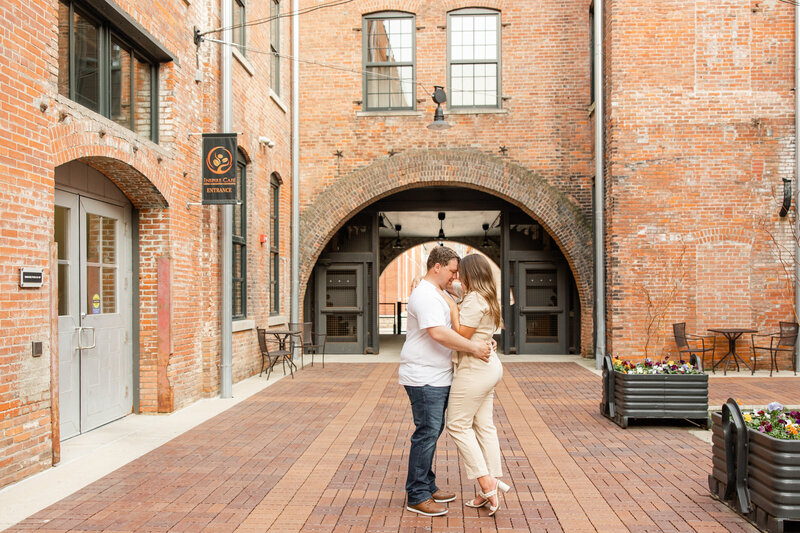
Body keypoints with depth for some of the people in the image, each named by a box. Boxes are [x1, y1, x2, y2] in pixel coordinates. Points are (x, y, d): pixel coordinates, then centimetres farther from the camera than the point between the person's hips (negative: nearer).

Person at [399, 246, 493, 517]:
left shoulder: (436, 294, 18)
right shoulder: (426, 295, -18)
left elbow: (446, 330, 26)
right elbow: (438, 333, -29)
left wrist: (480, 342, 17)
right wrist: (473, 347, -24)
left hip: (437, 377, 11)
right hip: (425, 378, -11)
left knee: (432, 431, 16)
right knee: (427, 433, -5)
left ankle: (427, 486, 27)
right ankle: (416, 497, 4)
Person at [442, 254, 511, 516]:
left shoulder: (474, 300, -17)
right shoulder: (489, 299, 13)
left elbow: (461, 336, -18)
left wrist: (453, 309, -10)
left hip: (474, 369, -10)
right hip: (488, 367, 10)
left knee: (458, 425, -1)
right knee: (484, 426, 10)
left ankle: (486, 481, 0)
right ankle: (491, 484, 14)